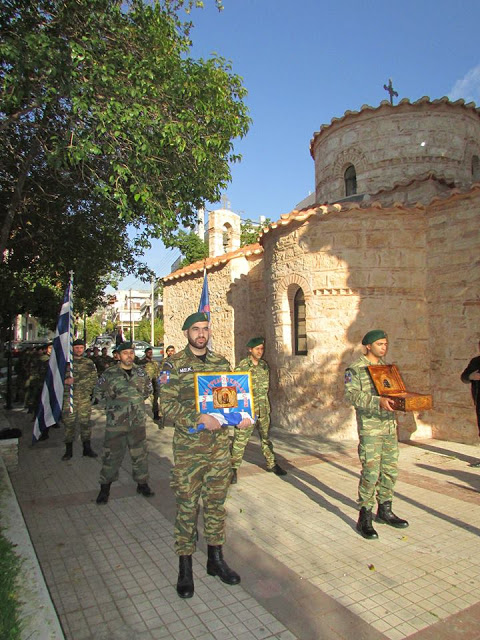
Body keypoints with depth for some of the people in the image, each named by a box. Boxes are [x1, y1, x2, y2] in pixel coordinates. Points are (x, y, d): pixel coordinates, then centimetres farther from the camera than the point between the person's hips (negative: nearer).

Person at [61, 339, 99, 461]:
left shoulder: (89, 362, 10)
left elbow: (94, 378, 12)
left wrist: (87, 387, -1)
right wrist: (65, 381, -13)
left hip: (85, 397, 1)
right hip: (69, 396, -1)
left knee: (85, 422, 4)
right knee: (69, 422, 1)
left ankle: (87, 448, 15)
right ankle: (68, 450, 13)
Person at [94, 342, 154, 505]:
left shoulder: (140, 372, 4)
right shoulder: (109, 373, -5)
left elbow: (148, 389, 20)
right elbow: (97, 392, 6)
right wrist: (112, 400, 3)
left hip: (138, 422, 3)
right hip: (115, 423, -3)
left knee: (140, 454, 12)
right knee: (111, 456, 5)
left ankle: (142, 483, 27)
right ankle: (105, 488, 21)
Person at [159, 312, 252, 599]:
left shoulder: (221, 362, 9)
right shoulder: (174, 364, -4)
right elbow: (167, 403, -11)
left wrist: (242, 415, -5)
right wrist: (198, 418, -23)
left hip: (220, 444, 4)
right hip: (189, 447, -4)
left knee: (217, 502, 14)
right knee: (187, 505, 5)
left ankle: (216, 559, 31)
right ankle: (185, 567, 22)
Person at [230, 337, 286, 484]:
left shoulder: (264, 365, 7)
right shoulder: (242, 366, -11)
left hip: (263, 409, 6)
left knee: (266, 437, 17)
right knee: (240, 439, -3)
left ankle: (271, 464, 30)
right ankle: (233, 468, 9)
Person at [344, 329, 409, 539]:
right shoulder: (356, 368, -8)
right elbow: (351, 395, -18)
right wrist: (378, 401, -30)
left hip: (390, 424, 7)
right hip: (369, 426, -7)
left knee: (390, 469, 13)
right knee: (371, 472, -6)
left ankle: (385, 511, 30)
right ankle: (364, 518, 6)